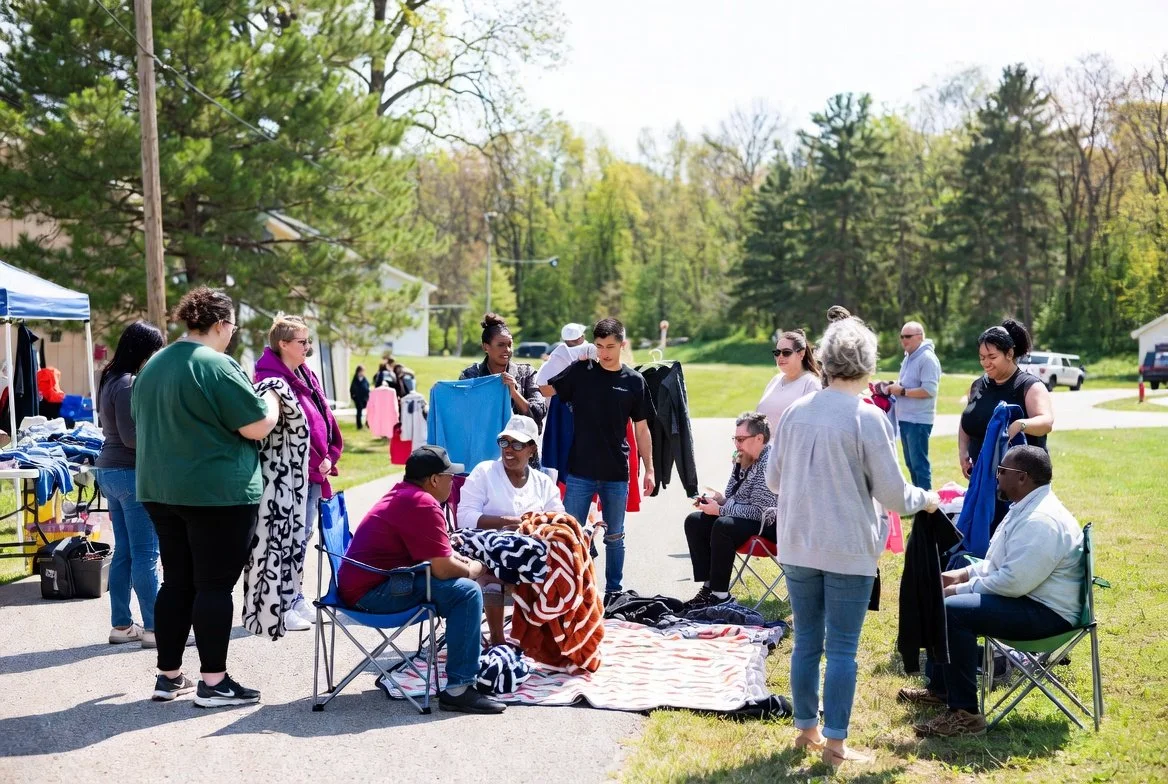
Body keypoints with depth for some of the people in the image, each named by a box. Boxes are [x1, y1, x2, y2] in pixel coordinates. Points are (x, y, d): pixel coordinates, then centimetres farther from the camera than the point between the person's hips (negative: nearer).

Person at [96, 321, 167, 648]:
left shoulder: (111, 380, 14)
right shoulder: (130, 384, -17)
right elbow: (131, 437, -20)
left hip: (109, 470, 10)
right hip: (132, 473, -10)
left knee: (123, 552, 13)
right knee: (146, 554, -5)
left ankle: (121, 625, 18)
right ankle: (154, 628, -1)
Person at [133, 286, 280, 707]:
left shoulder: (152, 366, 12)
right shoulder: (217, 365, -14)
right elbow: (258, 427, -15)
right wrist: (271, 400, 5)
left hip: (161, 490, 8)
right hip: (219, 493, -8)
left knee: (176, 582, 13)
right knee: (215, 585, -2)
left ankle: (168, 675, 19)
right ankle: (213, 682, 1)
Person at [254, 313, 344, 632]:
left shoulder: (307, 376, 14)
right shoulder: (271, 377, -15)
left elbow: (324, 417, 17)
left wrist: (328, 456, 5)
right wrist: (314, 461, -16)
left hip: (313, 471, 9)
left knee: (304, 535, 15)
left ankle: (297, 599, 25)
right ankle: (284, 608, 3)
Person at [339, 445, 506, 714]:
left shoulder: (402, 493, 15)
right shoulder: (423, 504, -18)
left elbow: (436, 553, 29)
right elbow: (443, 568, -21)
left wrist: (461, 560, 11)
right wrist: (472, 570, -1)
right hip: (372, 593, -11)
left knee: (460, 579, 21)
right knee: (467, 591, -20)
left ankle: (471, 657, 28)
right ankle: (458, 689, -19)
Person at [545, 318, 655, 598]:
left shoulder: (634, 381, 2)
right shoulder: (580, 371, 0)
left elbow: (641, 429, 7)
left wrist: (649, 469, 6)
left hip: (616, 473, 1)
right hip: (580, 471, -1)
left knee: (615, 537, 13)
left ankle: (613, 591, 25)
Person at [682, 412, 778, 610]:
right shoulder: (742, 459, 6)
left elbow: (760, 511, -25)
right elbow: (732, 498, 17)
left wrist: (720, 509, -20)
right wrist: (719, 499, -7)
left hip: (768, 526, -10)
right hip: (742, 517, 10)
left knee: (723, 526, -32)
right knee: (694, 521, 1)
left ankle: (720, 594, -23)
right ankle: (708, 586, -3)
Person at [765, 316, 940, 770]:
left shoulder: (796, 411, 1)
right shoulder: (867, 417, -12)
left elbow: (773, 479, 10)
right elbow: (892, 493, -9)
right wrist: (925, 499, 12)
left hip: (797, 545, 4)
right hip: (848, 549, -4)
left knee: (806, 641, 14)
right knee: (842, 648, 4)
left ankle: (806, 729, 24)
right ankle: (835, 743, 10)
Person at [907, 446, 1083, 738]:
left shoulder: (1041, 521, -25)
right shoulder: (1026, 509, 10)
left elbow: (1014, 581, -29)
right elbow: (998, 563, 22)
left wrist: (963, 589, -18)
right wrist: (963, 574, 8)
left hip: (1047, 612, -12)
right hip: (1024, 596, 12)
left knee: (954, 611, -27)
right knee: (940, 600, 17)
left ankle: (964, 714, -20)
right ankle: (940, 688, 26)